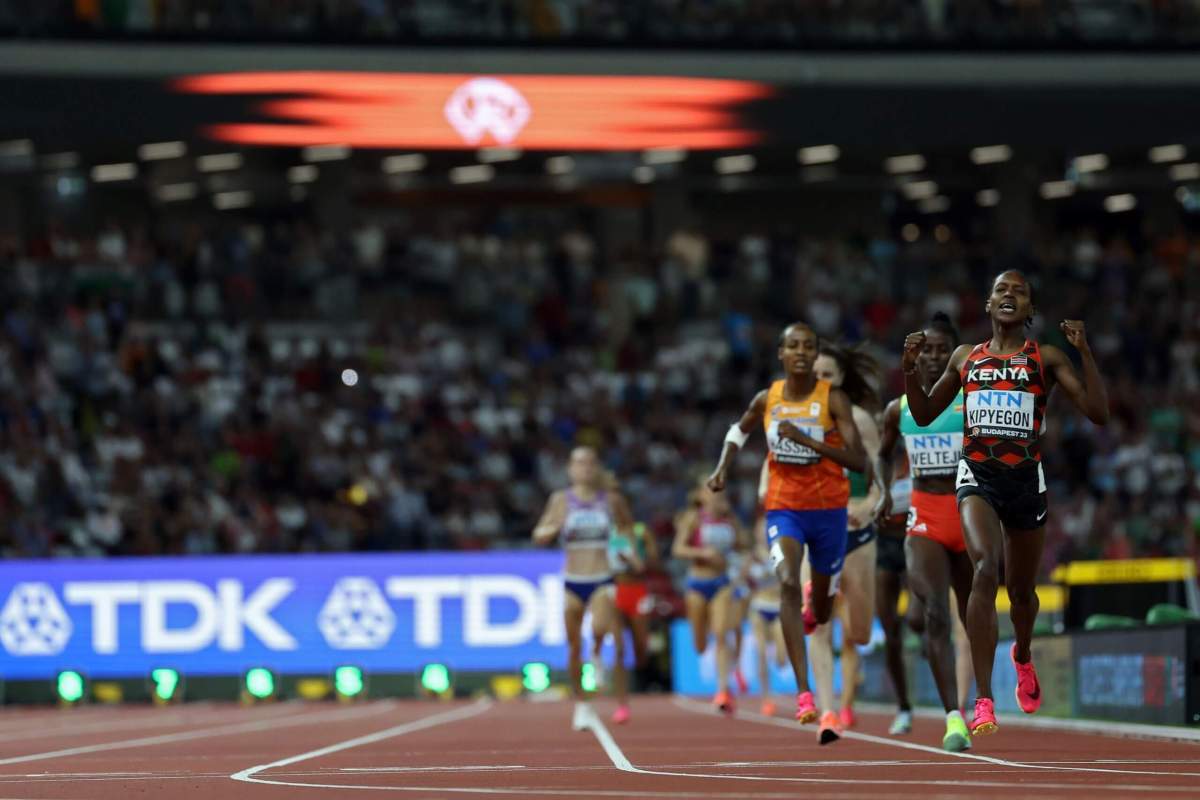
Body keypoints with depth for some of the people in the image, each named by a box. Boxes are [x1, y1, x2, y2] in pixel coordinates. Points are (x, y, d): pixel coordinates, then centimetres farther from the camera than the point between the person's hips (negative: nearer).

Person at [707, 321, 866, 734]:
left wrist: (806, 439, -28)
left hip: (828, 509, 0)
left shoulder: (833, 399, -10)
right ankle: (803, 692, -29)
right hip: (783, 509, 0)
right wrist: (723, 467, 4)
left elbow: (858, 460, -19)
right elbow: (739, 429, 22)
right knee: (788, 583, -27)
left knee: (821, 613, 13)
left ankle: (815, 601, 57)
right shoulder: (767, 400, -1)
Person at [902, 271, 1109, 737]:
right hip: (977, 475, -1)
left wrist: (1084, 351, -16)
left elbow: (1097, 413, -8)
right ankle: (983, 701, -30)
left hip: (1026, 477, 1)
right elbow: (924, 415, 19)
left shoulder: (1046, 359, 2)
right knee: (985, 568, -26)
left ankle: (1022, 655, 55)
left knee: (1021, 588, 17)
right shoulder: (965, 358, 10)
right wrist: (911, 369, 2)